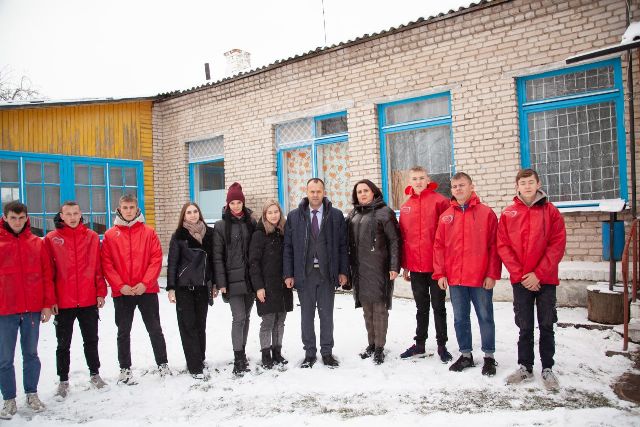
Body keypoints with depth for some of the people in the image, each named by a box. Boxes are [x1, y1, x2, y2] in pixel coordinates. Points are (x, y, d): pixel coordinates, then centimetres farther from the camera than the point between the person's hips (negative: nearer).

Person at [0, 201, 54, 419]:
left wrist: (48, 304, 1)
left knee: (31, 353, 13)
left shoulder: (37, 243, 3)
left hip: (33, 309, 1)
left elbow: (47, 275, 4)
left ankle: (32, 394, 26)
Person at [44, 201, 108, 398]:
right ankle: (63, 380, 25)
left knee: (91, 340, 13)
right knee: (63, 343, 11)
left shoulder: (92, 237, 2)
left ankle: (94, 374, 29)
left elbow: (98, 266, 4)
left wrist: (101, 292, 1)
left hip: (89, 300, 1)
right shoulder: (51, 239, -2)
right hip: (63, 302, -1)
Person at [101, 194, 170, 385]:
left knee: (155, 329, 9)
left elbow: (156, 259, -3)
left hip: (147, 290, 0)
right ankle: (125, 369, 24)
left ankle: (162, 364, 22)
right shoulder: (110, 235, 3)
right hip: (121, 292, 1)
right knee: (123, 332, 11)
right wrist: (120, 285, -12)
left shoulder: (149, 232, 2)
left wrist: (145, 283, -13)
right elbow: (106, 264, -2)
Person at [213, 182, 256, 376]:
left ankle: (242, 352, 27)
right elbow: (217, 256, -4)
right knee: (239, 317, -9)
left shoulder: (251, 223, 8)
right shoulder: (221, 226, -1)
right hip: (233, 279, -3)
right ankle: (238, 359, 0)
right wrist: (221, 282, -10)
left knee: (246, 317, 12)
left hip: (249, 278, 4)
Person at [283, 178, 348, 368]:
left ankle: (327, 352, 23)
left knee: (326, 315, 9)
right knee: (307, 315, 9)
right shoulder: (294, 216, 4)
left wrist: (343, 271, -1)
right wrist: (288, 274, -1)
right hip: (304, 274, 0)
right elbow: (288, 247, 3)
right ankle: (309, 353, 22)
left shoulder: (336, 216, 3)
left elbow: (342, 245, 4)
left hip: (327, 273, 0)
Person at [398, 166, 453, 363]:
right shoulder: (406, 207, 9)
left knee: (438, 306, 8)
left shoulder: (439, 201, -5)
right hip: (415, 266, 4)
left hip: (436, 264, -4)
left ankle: (442, 345, 21)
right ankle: (419, 344, 27)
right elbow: (403, 237, 11)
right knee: (421, 307, 16)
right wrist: (405, 265, 11)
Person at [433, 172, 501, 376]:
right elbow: (439, 246, 7)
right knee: (460, 319, 13)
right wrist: (440, 273, 1)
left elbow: (494, 245, -5)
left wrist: (492, 274, -9)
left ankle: (489, 357, 22)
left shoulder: (486, 213, -2)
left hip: (481, 278, -3)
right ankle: (466, 355, 27)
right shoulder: (445, 216, 7)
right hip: (454, 279, 4)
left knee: (485, 317, 8)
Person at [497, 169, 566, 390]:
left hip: (545, 279, -1)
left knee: (546, 326, 8)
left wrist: (539, 274, -13)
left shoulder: (550, 211, 0)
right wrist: (520, 274, -10)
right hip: (520, 280, 1)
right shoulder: (508, 214, 3)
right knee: (525, 326, 11)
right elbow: (503, 247, -1)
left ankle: (548, 369, 21)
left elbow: (558, 245, -6)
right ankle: (525, 367, 23)